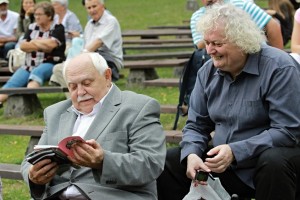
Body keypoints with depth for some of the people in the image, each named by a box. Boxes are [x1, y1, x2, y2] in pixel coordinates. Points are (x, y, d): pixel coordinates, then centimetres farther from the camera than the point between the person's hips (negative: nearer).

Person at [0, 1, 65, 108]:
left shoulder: (58, 28, 3)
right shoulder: (32, 27, 18)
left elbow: (51, 44, -15)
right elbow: (23, 46, 6)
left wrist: (35, 42, 0)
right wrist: (42, 46, -7)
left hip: (49, 64, -5)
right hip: (29, 65, 5)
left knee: (37, 72, -37)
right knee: (12, 83, -18)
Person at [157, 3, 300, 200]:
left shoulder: (279, 68, -16)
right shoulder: (208, 71, 3)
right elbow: (196, 125, 8)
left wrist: (235, 152, -29)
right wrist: (191, 154, -16)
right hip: (222, 161, 6)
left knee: (274, 161, -39)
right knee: (166, 163, -5)